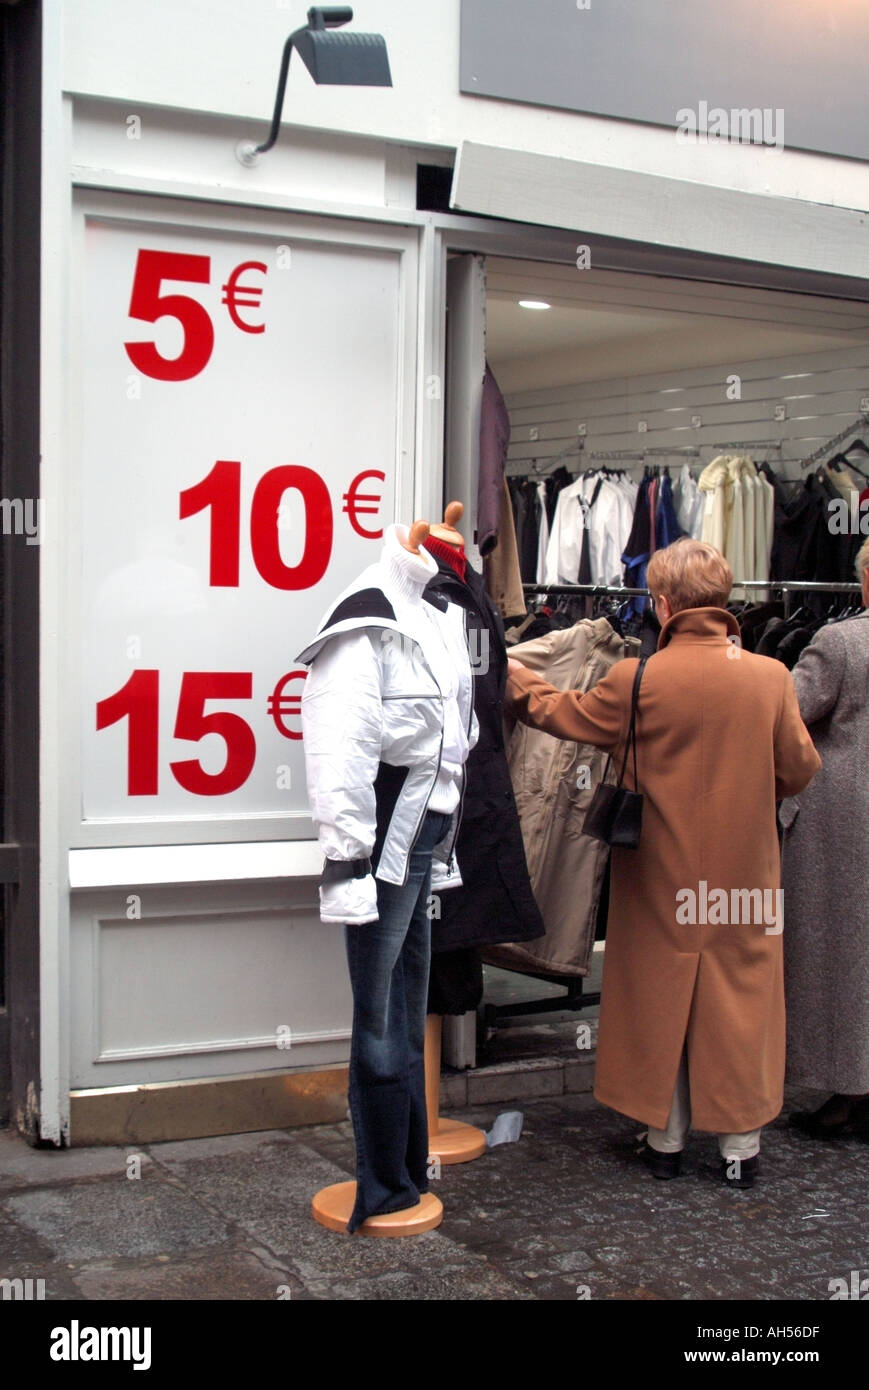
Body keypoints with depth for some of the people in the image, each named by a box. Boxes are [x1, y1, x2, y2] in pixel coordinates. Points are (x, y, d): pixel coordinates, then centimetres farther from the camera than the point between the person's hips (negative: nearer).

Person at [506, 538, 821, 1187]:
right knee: (739, 1000, 9)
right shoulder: (772, 676, -9)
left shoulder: (638, 680, -13)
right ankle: (740, 1143, 16)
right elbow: (799, 769, -1)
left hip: (663, 873, -1)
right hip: (746, 872, 1)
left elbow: (563, 714, 2)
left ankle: (666, 1140, 22)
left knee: (661, 997, 12)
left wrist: (514, 678, 19)